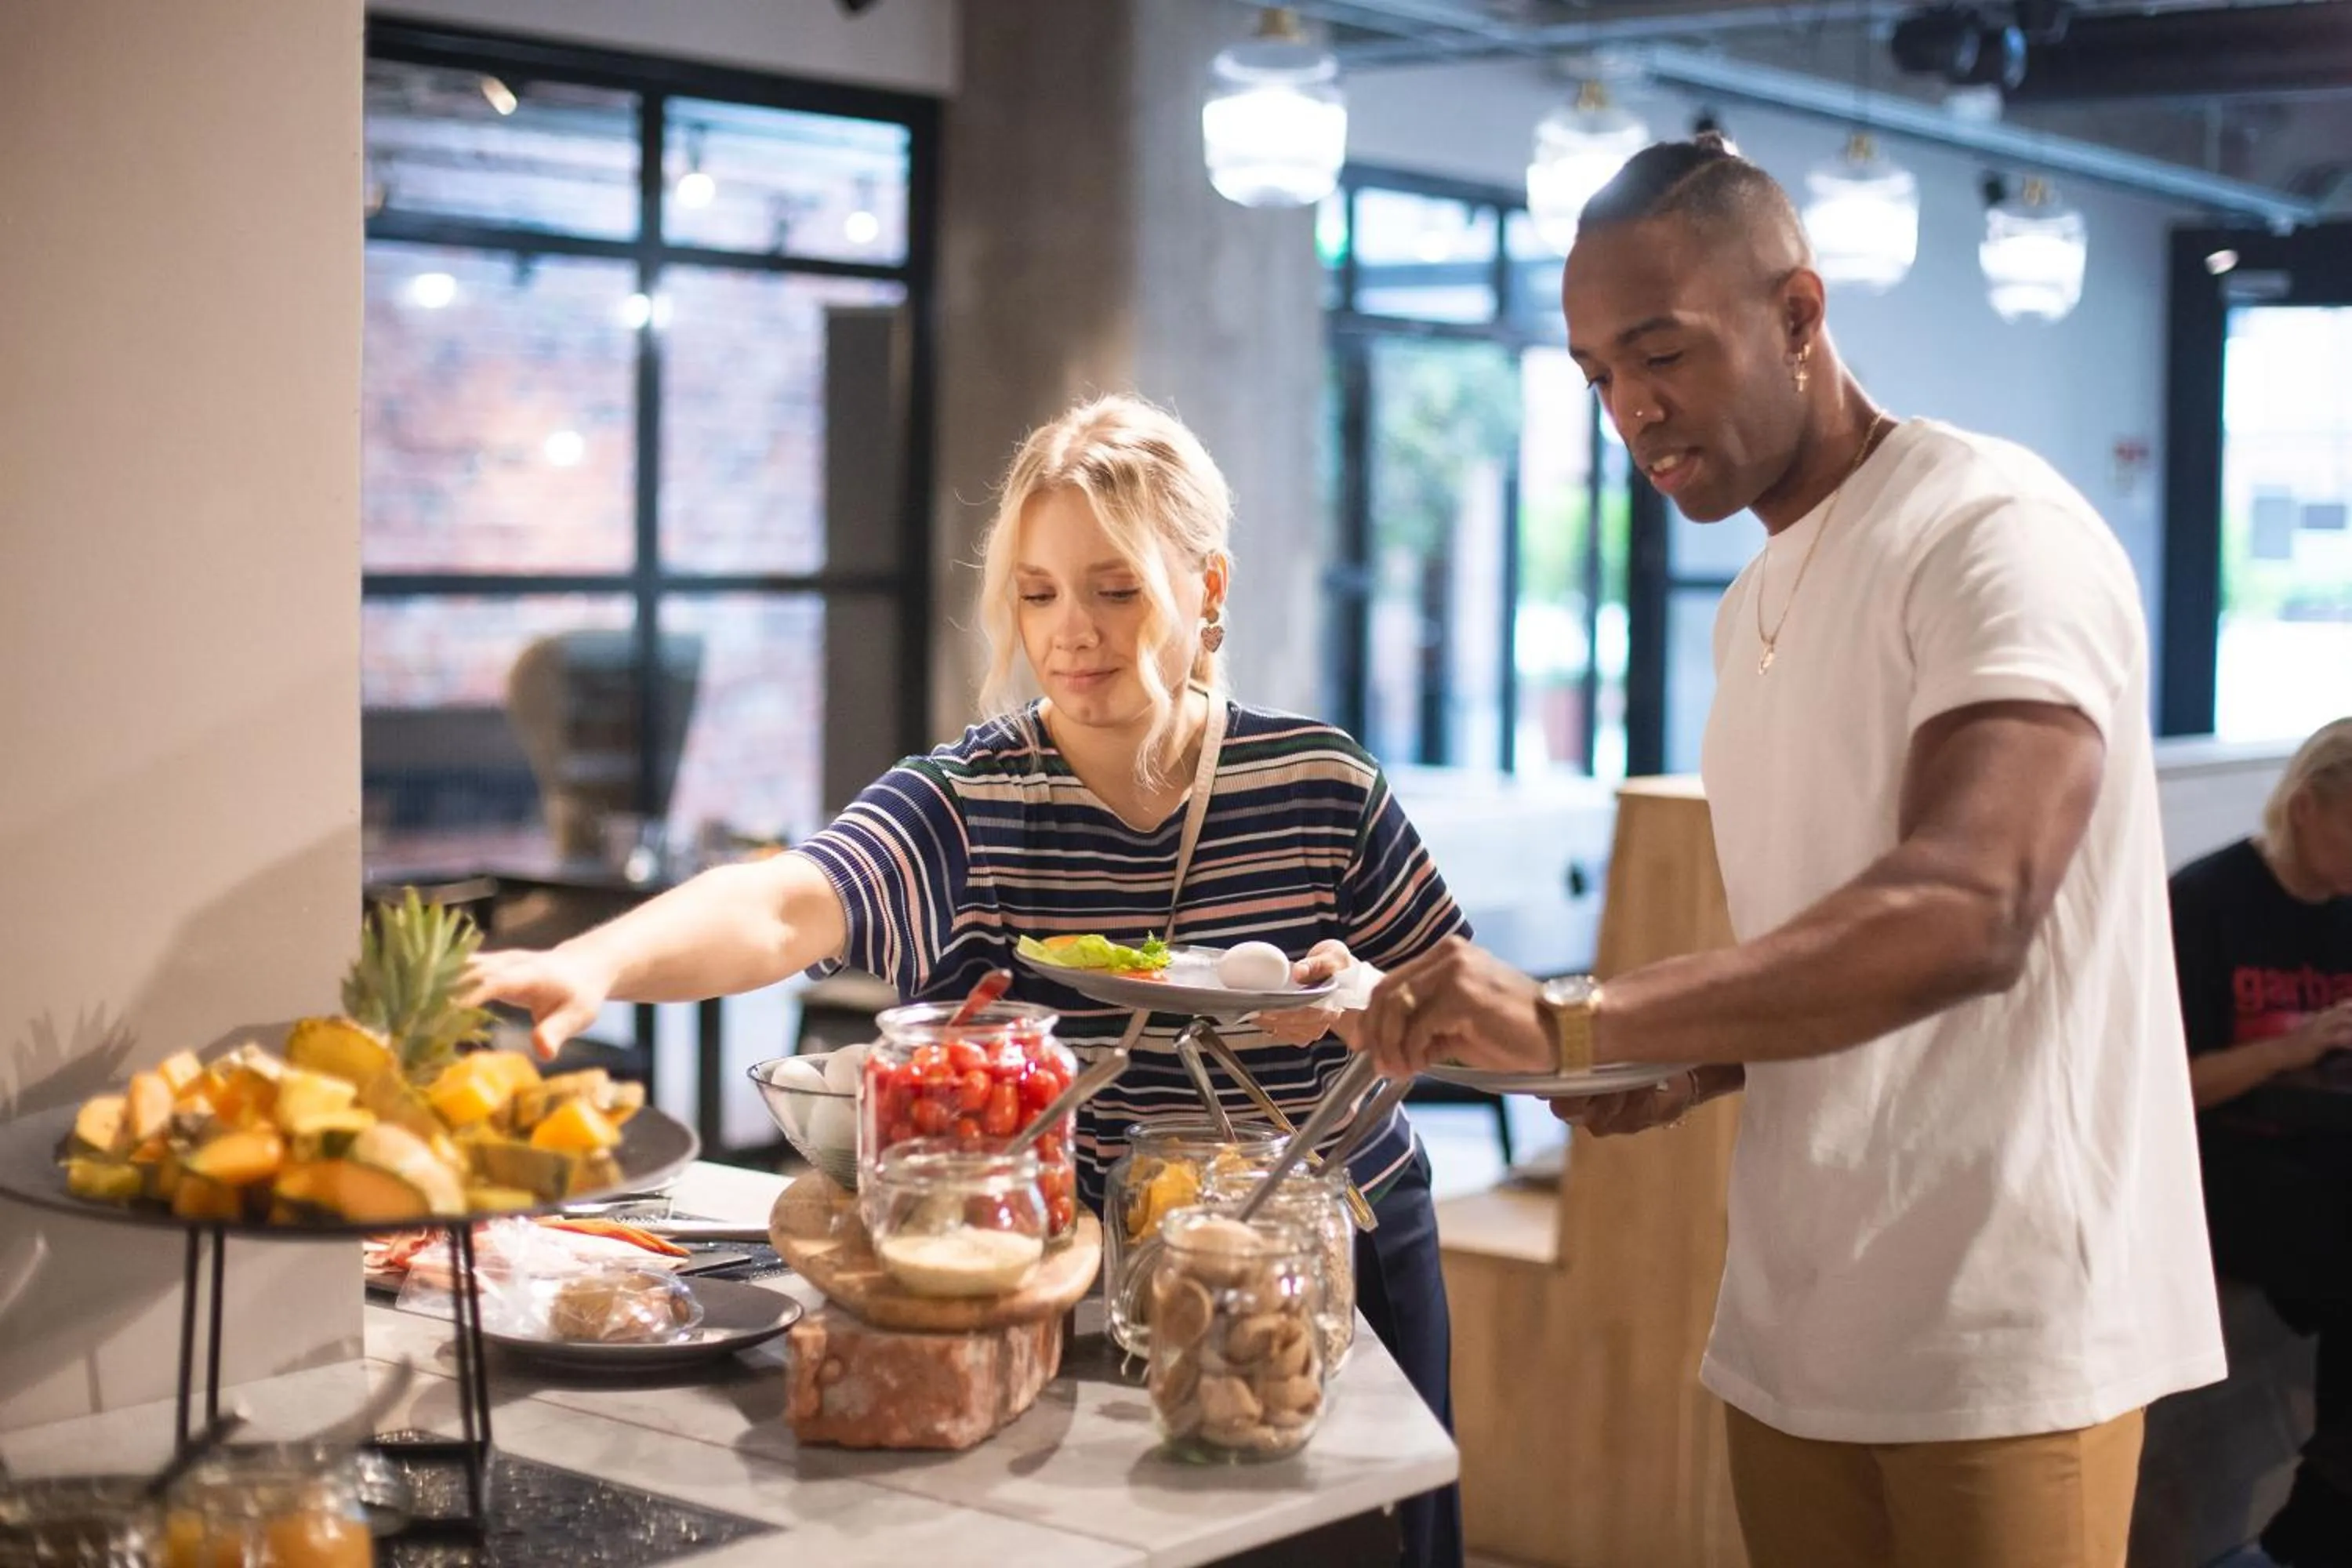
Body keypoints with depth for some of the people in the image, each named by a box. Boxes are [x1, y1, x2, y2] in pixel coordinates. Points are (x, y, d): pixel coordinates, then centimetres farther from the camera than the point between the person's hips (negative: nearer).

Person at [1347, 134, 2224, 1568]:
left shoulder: (1994, 532, -13)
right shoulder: (1756, 605, 14)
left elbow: (1965, 914, -28)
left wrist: (1574, 1022, -35)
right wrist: (1689, 1066, 2)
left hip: (2002, 1336, -7)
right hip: (1794, 1324, 7)